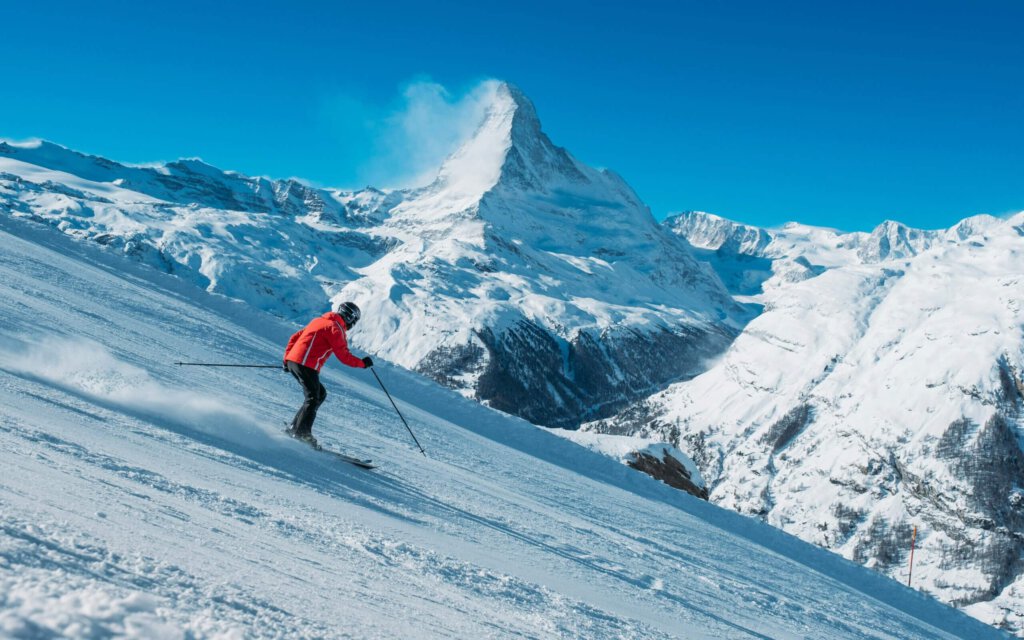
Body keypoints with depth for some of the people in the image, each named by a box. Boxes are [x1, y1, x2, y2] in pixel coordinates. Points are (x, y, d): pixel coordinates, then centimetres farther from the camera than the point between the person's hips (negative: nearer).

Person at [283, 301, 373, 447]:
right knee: (313, 399, -8)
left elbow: (294, 338, 24)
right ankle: (301, 433, -18)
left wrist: (287, 359, 25)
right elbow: (343, 355, -9)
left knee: (320, 394, 14)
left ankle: (294, 428, 11)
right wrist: (362, 363, 4)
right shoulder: (335, 328, -6)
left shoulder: (318, 321, 22)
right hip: (306, 365, -9)